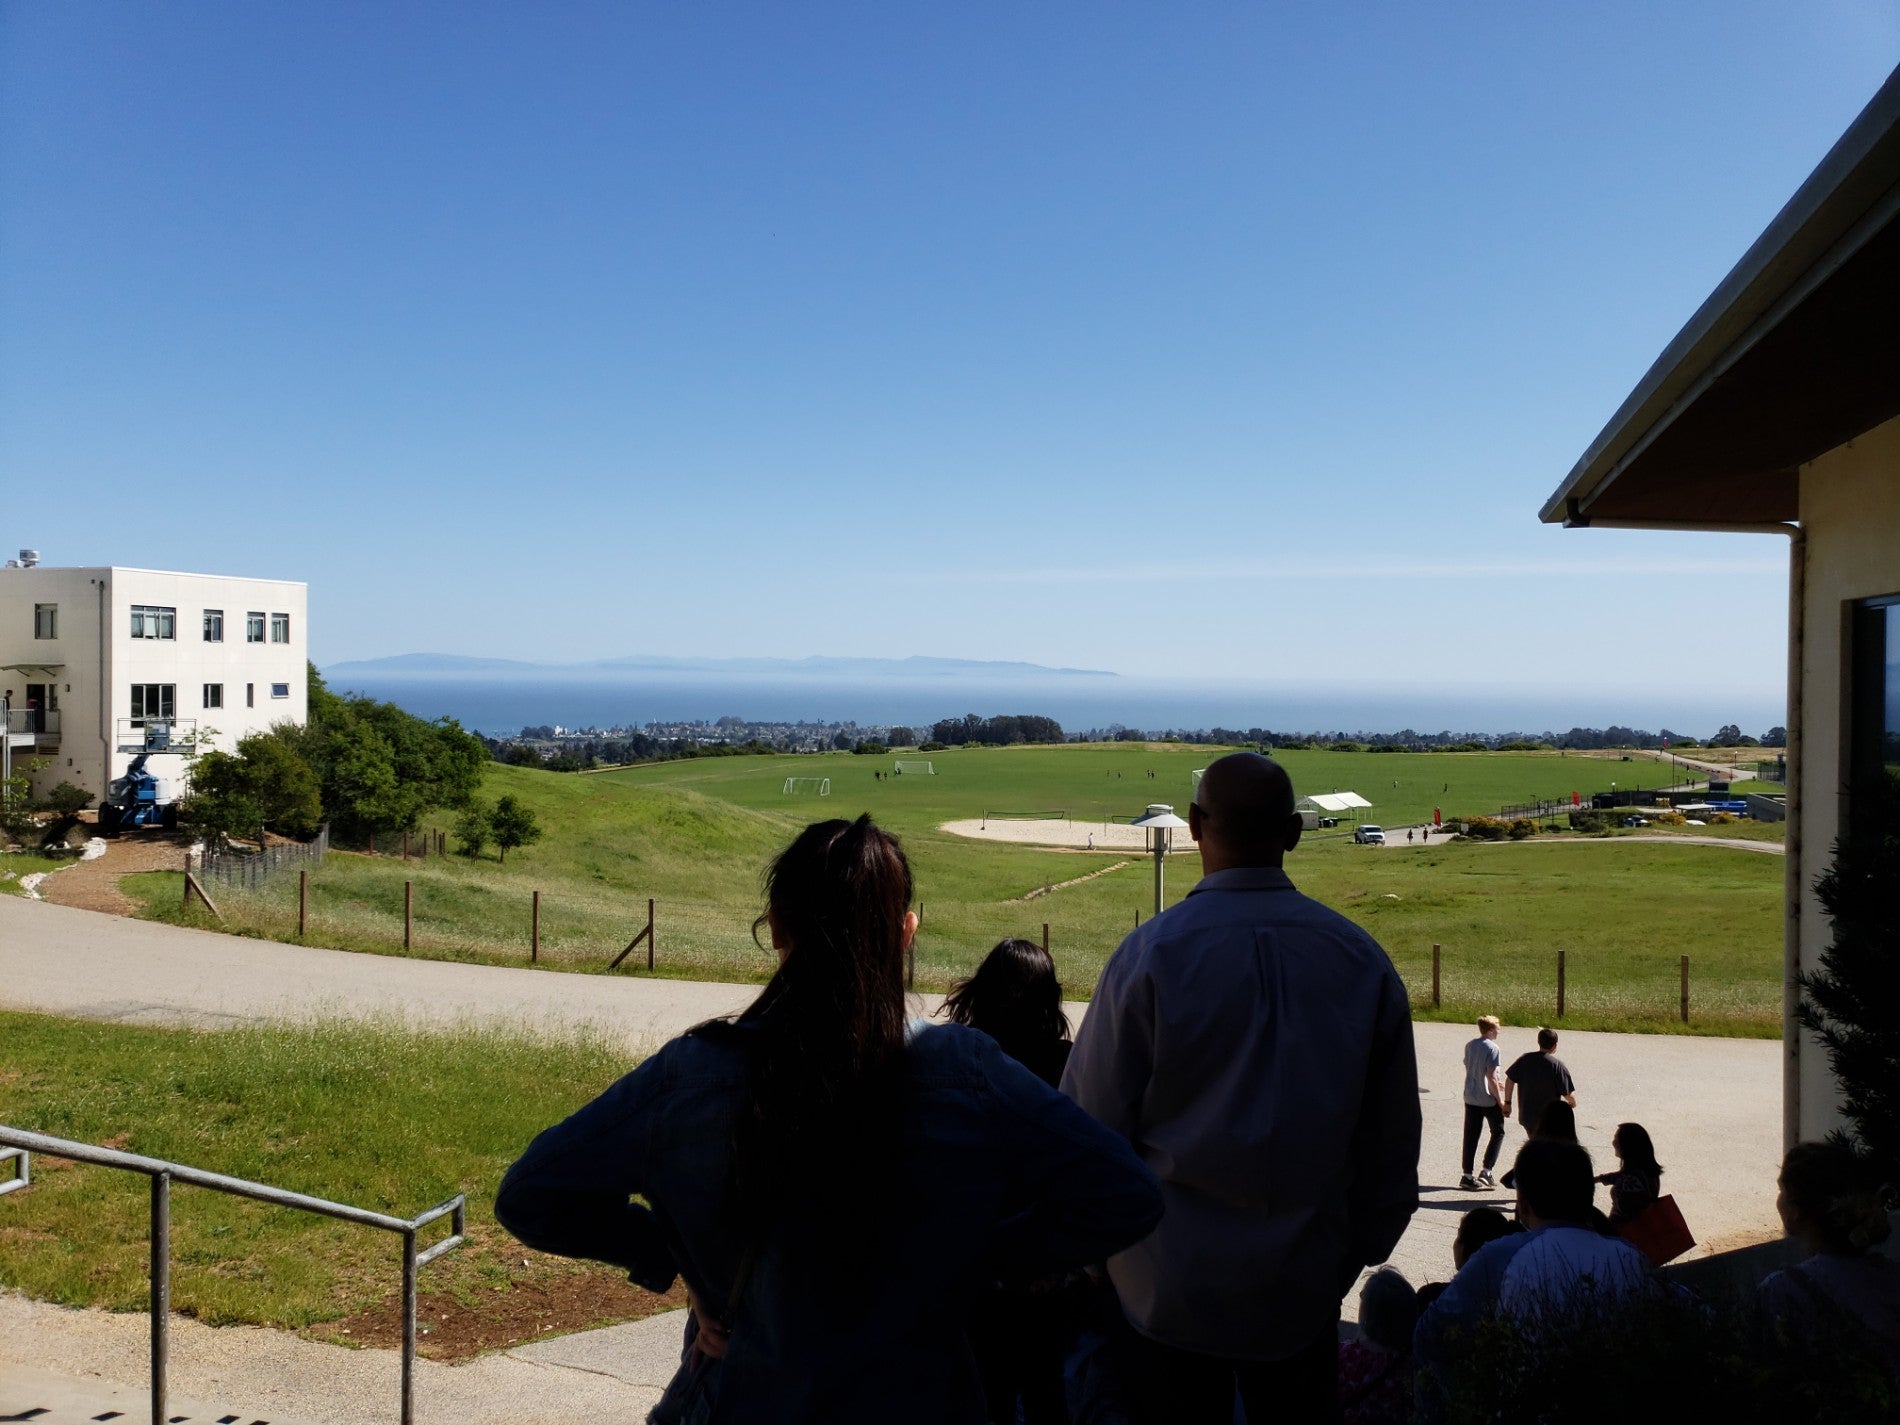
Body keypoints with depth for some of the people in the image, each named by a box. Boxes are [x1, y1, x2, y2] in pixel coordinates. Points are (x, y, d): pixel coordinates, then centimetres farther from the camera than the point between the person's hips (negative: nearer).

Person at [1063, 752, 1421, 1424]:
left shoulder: (1151, 954, -16)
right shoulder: (1363, 959, -6)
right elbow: (1393, 1143, 3)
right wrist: (1357, 1255, 18)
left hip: (1169, 1288, -2)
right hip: (1305, 1291, 3)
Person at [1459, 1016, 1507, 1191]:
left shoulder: (1469, 1046, 6)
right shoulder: (1492, 1048, -16)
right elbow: (1491, 1078, -19)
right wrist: (1501, 1101, -11)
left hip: (1470, 1098, 6)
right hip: (1488, 1099, -6)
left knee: (1470, 1137, 8)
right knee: (1498, 1133, 12)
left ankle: (1467, 1176, 9)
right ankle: (1486, 1172, 5)